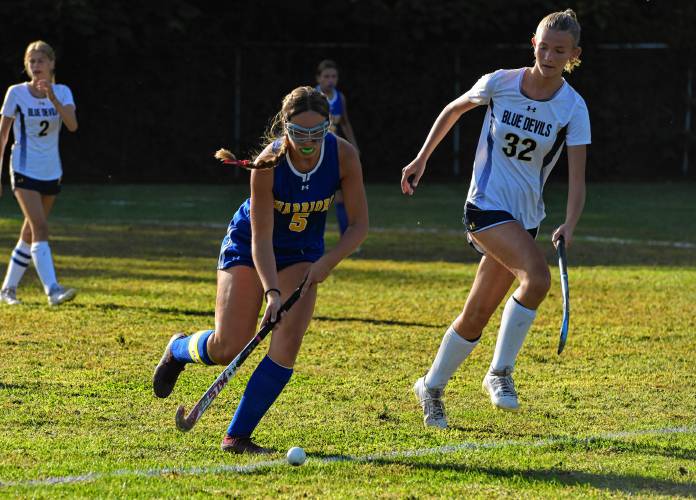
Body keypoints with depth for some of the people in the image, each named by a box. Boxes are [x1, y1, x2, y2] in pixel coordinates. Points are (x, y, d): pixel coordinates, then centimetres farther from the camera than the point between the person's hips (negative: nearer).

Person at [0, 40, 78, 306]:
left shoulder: (62, 92, 1)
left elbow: (72, 125, -17)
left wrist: (53, 98, -29)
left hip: (51, 173, 4)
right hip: (24, 172, -4)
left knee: (30, 232, 11)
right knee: (40, 228, -18)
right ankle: (53, 290, -27)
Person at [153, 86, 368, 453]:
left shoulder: (343, 156, -22)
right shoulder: (269, 164, -30)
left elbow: (359, 225, -14)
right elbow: (261, 240, -28)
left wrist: (325, 264, -26)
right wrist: (272, 292, -39)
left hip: (302, 254, 3)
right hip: (248, 246, -2)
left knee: (288, 339, -18)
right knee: (227, 349, -5)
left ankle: (238, 436, -11)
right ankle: (178, 350, 33)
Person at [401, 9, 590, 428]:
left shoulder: (573, 108, -5)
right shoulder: (500, 83, -6)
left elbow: (577, 179, -12)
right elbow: (454, 110, 14)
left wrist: (569, 227, -28)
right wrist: (422, 159, 16)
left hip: (526, 216, 3)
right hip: (487, 205, -3)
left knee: (478, 315, 8)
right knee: (537, 277, -28)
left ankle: (432, 387, 29)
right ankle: (500, 372, -15)